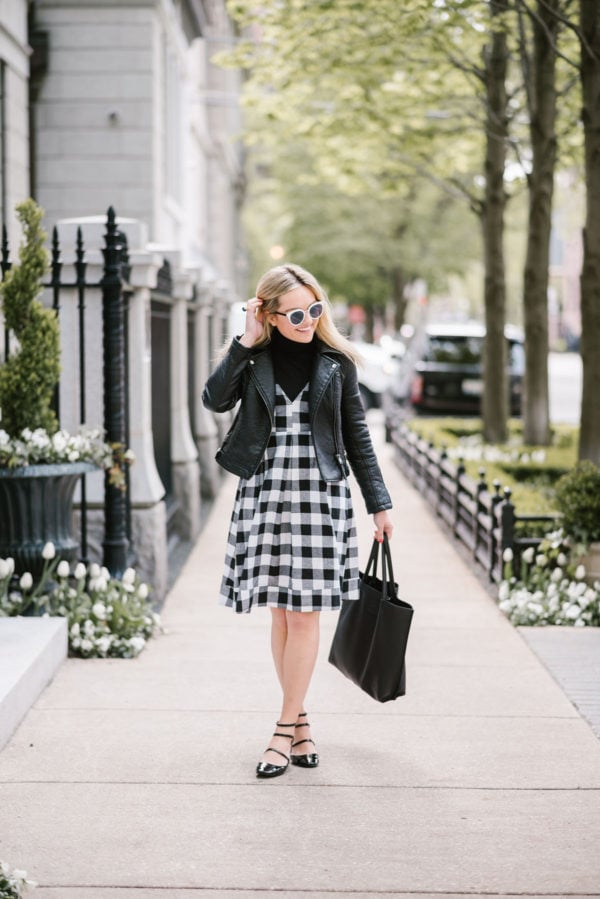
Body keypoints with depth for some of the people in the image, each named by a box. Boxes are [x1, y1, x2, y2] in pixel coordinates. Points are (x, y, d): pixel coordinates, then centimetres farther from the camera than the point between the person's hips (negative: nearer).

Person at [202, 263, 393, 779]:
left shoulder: (336, 361, 4)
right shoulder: (255, 357, 4)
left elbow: (357, 436, 8)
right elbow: (215, 400, -13)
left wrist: (379, 503, 7)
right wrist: (245, 342, -14)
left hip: (321, 494, -1)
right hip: (264, 492, 1)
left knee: (303, 614, -4)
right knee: (281, 614, 5)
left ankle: (285, 731, 1)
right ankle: (301, 722, 16)